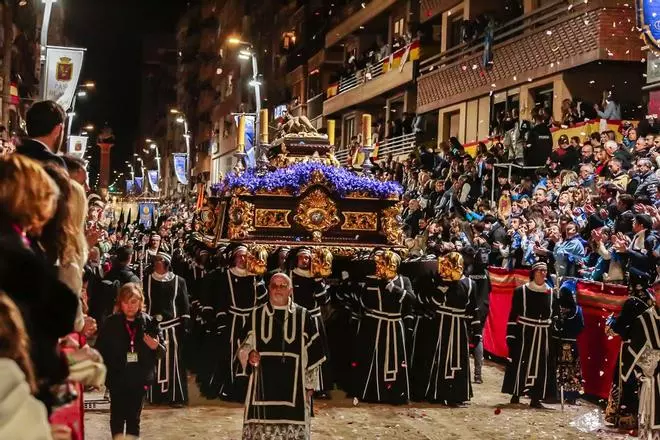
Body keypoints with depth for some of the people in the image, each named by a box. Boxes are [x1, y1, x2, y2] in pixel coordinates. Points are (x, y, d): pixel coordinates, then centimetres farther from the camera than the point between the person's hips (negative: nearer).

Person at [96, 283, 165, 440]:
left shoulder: (149, 322, -3)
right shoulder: (110, 323, -5)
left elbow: (162, 350, 1)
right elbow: (100, 350, -6)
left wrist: (156, 347, -20)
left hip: (139, 379, 1)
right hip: (117, 378, -1)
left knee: (134, 417, 11)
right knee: (118, 416, 8)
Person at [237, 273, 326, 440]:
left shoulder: (303, 316, 5)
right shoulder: (256, 316, 8)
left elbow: (313, 354, 7)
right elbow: (243, 346, 12)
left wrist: (310, 384, 4)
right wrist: (249, 355, -10)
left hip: (293, 386, -1)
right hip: (263, 385, 1)